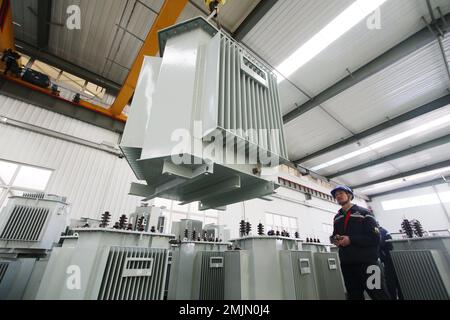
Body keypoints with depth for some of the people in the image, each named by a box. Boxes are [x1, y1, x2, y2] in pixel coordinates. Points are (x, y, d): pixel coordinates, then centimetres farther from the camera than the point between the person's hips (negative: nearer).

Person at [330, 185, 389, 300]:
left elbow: (375, 238, -13)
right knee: (354, 295, 16)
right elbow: (334, 235, 20)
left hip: (366, 262, -5)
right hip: (346, 264, 6)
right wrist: (334, 239, -3)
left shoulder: (363, 213, -5)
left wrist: (350, 240, -19)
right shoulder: (337, 217, 12)